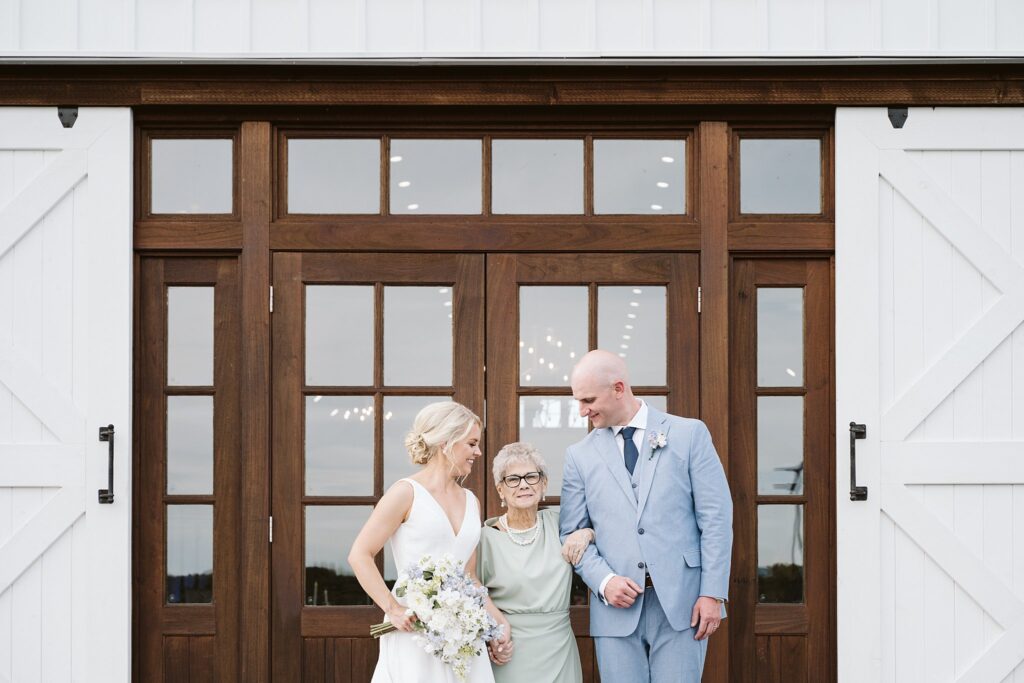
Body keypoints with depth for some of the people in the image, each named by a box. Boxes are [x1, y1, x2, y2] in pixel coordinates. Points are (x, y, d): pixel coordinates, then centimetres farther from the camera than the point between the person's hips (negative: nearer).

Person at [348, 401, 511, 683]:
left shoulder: (470, 501, 14)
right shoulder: (407, 493, -5)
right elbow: (359, 555, -8)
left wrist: (499, 620, 8)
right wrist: (393, 609, -15)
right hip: (415, 628, -6)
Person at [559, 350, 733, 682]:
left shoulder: (689, 434, 3)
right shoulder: (580, 455, 10)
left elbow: (716, 517, 0)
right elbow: (572, 533, 10)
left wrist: (713, 593, -6)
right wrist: (603, 581, -8)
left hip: (682, 603, -2)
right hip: (616, 606, 2)